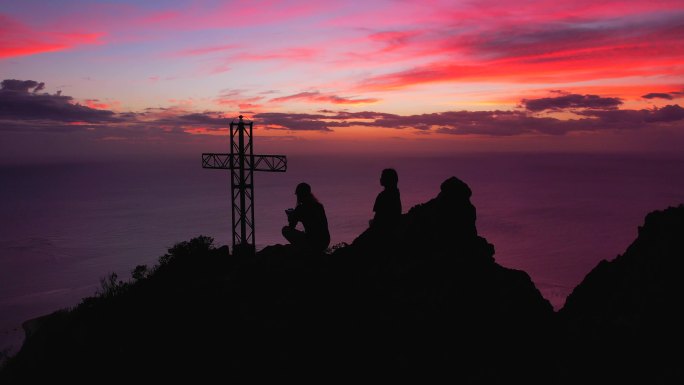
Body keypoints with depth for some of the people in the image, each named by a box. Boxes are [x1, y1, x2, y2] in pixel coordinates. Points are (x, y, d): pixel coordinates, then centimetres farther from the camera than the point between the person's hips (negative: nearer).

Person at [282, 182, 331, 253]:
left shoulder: (300, 208, -9)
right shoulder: (319, 206, 11)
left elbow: (291, 227, 1)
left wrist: (290, 215, 21)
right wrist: (294, 214, 33)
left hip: (313, 243, -7)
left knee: (285, 230, 9)